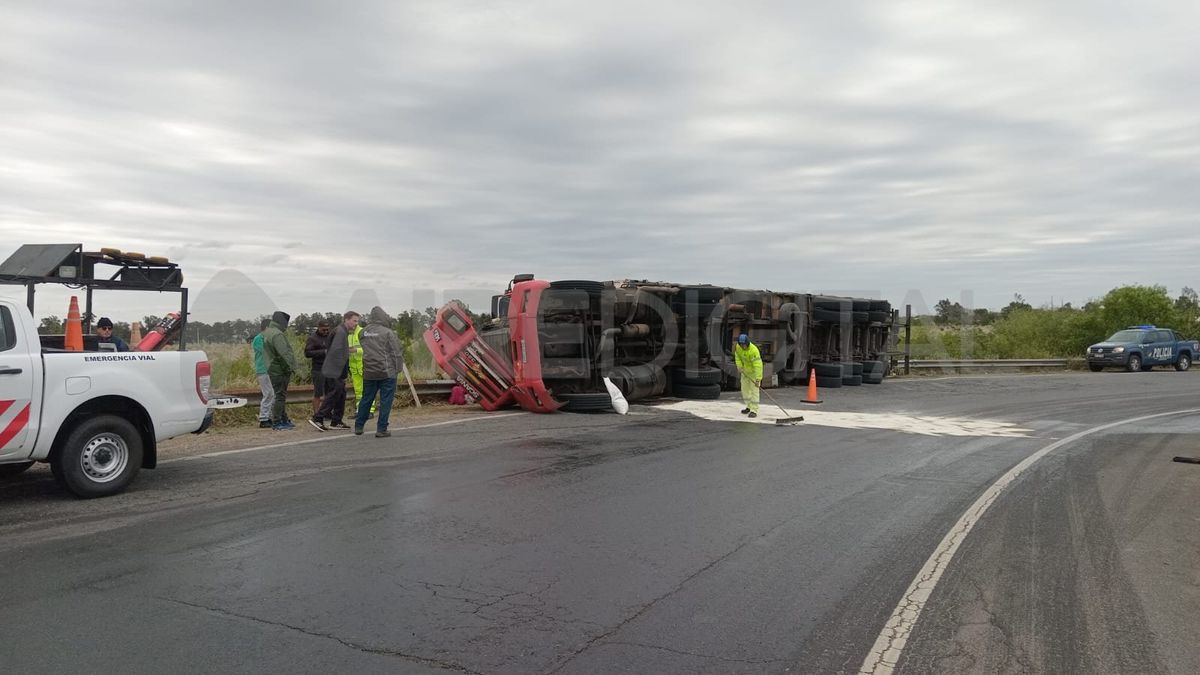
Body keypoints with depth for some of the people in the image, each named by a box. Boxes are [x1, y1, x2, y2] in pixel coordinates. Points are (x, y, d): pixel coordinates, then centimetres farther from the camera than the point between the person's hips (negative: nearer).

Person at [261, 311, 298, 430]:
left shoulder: (267, 332, 16)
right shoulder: (277, 334, -18)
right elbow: (285, 352, -26)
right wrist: (292, 365, -27)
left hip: (273, 369, 10)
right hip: (280, 370, -10)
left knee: (281, 395, 16)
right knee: (280, 396, -6)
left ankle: (284, 420, 23)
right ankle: (276, 422, -3)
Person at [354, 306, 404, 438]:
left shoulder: (363, 333, 6)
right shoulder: (388, 333, -11)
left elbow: (365, 349, 15)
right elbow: (396, 353, -9)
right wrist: (398, 368, 0)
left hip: (368, 372, 6)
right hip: (387, 372, -5)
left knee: (366, 399, 16)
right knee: (385, 401, 2)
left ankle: (358, 427, 23)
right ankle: (381, 429, 2)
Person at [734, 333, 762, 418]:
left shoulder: (754, 350, -35)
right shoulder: (738, 347, -15)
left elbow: (758, 365, -38)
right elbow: (737, 356, 4)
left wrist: (758, 379, -42)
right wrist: (739, 365, -13)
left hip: (755, 370, -7)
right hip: (745, 370, 7)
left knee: (754, 390, -11)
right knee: (745, 389, 11)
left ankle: (754, 410, -10)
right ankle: (749, 407, 24)